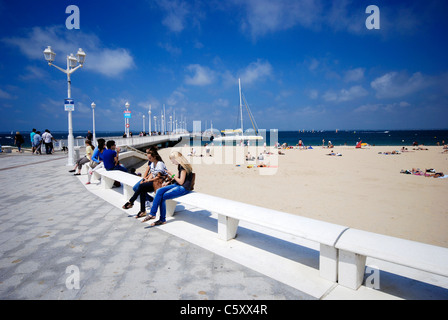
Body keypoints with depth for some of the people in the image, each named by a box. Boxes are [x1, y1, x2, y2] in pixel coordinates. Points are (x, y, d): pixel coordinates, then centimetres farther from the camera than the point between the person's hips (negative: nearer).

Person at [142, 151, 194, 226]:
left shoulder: (183, 167, -16)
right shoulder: (179, 166, 14)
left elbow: (181, 182, -19)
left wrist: (172, 175, -11)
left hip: (184, 188, -9)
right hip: (177, 185, 9)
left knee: (163, 197, -17)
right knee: (159, 191, -10)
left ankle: (162, 219, -5)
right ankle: (152, 213, -14)